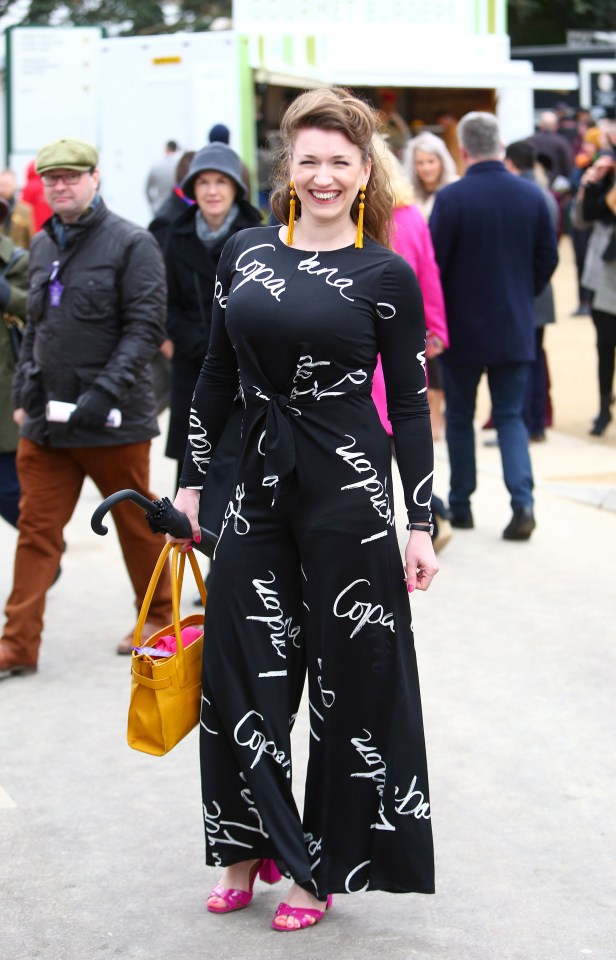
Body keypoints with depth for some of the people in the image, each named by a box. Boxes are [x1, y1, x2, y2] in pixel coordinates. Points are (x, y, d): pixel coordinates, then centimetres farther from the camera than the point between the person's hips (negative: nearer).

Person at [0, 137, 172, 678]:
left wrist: (105, 392, -21)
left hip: (113, 421, -5)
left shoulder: (131, 244, -8)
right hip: (45, 421, 5)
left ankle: (159, 619, 29)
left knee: (137, 525, 10)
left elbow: (145, 328, -13)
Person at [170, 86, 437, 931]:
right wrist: (189, 479, 11)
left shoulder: (387, 275, -4)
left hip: (349, 488, -4)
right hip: (260, 482, 4)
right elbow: (218, 375, 12)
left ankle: (319, 867, 18)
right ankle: (246, 847, 24)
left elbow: (410, 404, -3)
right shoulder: (244, 253, 6)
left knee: (348, 674, 4)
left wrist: (421, 525, -6)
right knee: (241, 670, 6)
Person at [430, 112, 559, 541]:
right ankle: (522, 501, -7)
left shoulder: (451, 198, -16)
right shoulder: (532, 195, -2)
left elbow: (433, 264, -12)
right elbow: (548, 259, 5)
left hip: (464, 328, -3)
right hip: (516, 328, 3)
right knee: (511, 416, 10)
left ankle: (460, 506, 20)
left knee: (460, 418, 13)